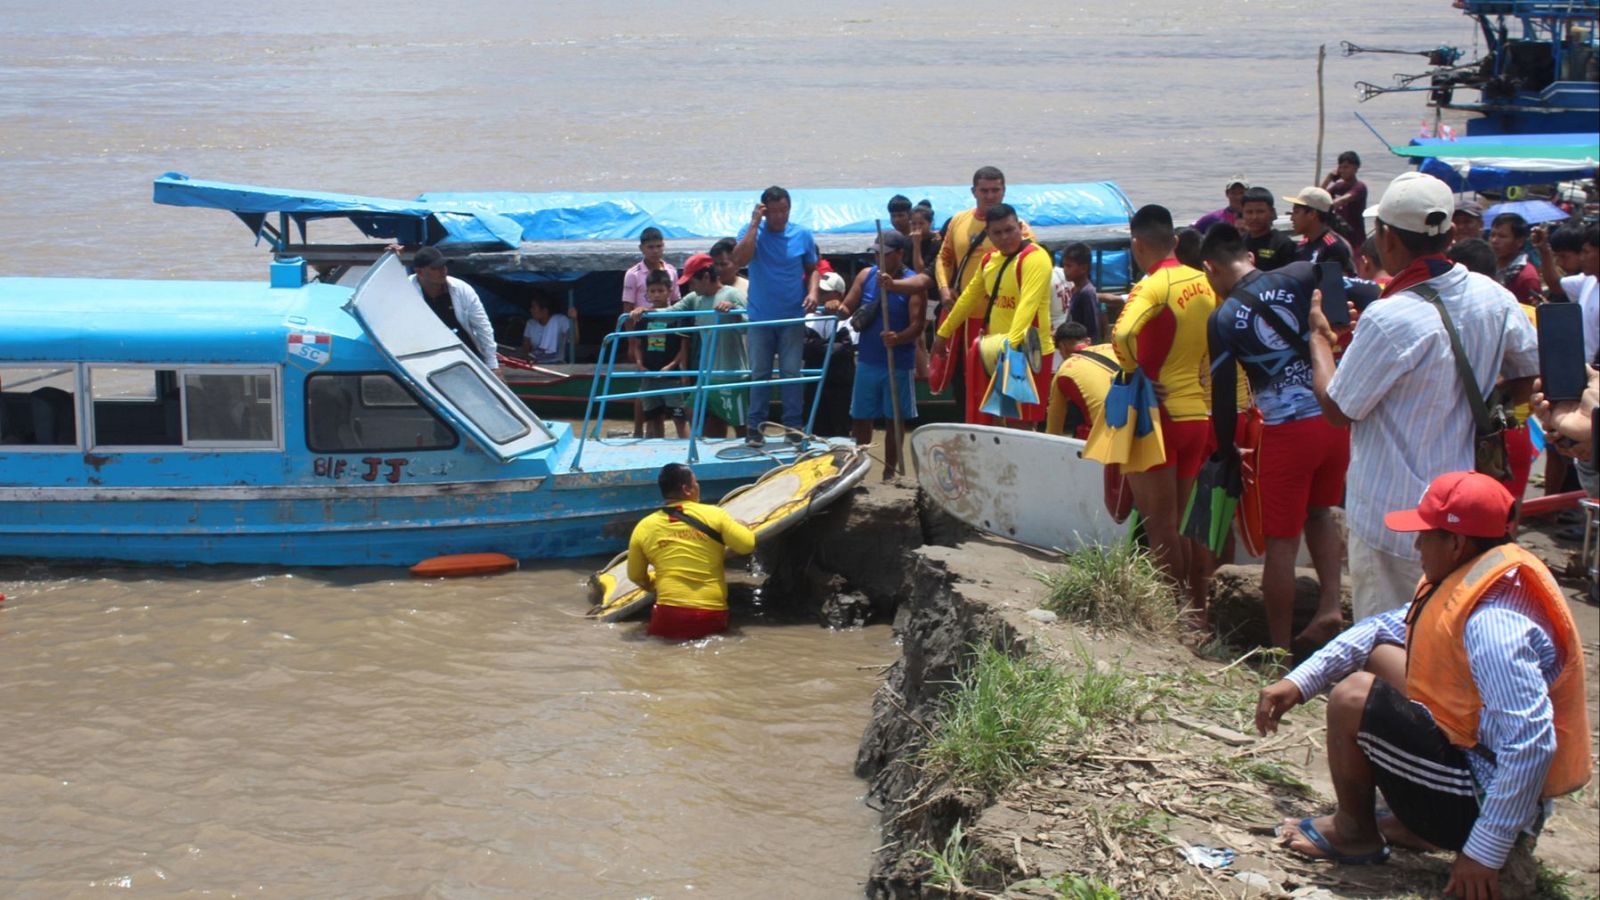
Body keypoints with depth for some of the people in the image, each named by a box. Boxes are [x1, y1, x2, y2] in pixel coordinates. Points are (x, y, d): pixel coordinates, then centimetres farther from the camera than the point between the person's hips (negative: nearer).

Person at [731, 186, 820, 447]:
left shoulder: (802, 235, 1)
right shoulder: (753, 232, -2)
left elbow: (812, 268, 11)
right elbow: (740, 259, -20)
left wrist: (812, 292, -9)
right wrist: (755, 223, -17)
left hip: (793, 317, 0)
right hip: (760, 317, 0)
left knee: (791, 372, 0)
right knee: (759, 373, 5)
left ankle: (793, 425, 6)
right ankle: (754, 426, 10)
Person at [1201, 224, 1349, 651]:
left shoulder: (1224, 319, -1)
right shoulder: (1301, 276, 2)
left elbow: (1223, 394, 3)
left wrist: (1225, 449, 15)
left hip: (1286, 429, -3)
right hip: (1335, 416, 3)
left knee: (1282, 541, 6)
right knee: (1319, 511, 26)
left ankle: (1280, 648, 12)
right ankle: (1329, 605, 10)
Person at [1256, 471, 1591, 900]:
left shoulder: (1492, 621, -31)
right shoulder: (1467, 579, 2)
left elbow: (1533, 743, -36)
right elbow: (1383, 629, 13)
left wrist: (1485, 853, -32)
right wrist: (1299, 682, 3)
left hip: (1487, 795, -11)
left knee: (1352, 699, -16)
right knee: (1378, 656, 19)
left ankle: (1354, 833, 11)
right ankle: (1416, 825, 20)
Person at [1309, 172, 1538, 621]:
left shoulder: (1389, 319, -24)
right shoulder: (1494, 298, -3)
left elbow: (1338, 408, -13)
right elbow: (1528, 373, 13)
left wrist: (1320, 335, 1)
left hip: (1392, 519, -7)